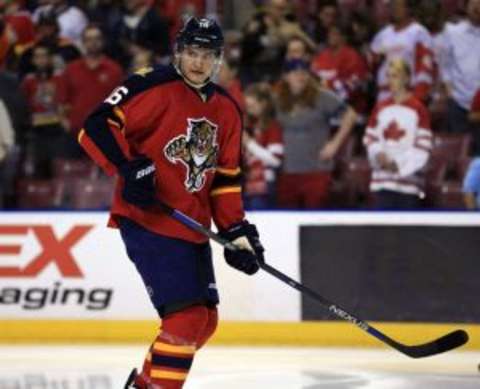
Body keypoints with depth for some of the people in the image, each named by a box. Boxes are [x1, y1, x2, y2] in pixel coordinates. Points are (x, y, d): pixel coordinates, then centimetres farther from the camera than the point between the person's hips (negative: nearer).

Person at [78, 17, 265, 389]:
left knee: (204, 319, 12)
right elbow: (97, 127, -16)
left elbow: (226, 177, 16)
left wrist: (237, 230, 8)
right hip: (147, 221, -8)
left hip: (192, 227, 8)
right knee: (187, 315, -17)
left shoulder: (227, 110, 12)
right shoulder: (153, 89, -11)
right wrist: (129, 168, -26)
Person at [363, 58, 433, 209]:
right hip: (382, 180, 4)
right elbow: (370, 138, 14)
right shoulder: (380, 108, 11)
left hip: (408, 178, -4)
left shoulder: (418, 109, -4)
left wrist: (399, 164, -13)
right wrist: (378, 154, -6)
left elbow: (423, 147, -7)